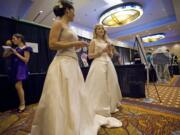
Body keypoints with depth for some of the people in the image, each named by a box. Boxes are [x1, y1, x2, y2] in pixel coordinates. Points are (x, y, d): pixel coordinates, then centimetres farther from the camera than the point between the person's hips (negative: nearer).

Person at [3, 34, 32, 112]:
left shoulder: (26, 48, -2)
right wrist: (8, 47, 12)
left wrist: (16, 53, -9)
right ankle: (21, 104, 16)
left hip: (21, 68, -7)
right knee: (19, 87, 7)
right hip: (14, 68, 7)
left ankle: (22, 105, 1)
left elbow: (26, 60, -11)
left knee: (18, 86, -12)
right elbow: (4, 55, 20)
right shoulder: (15, 49, 19)